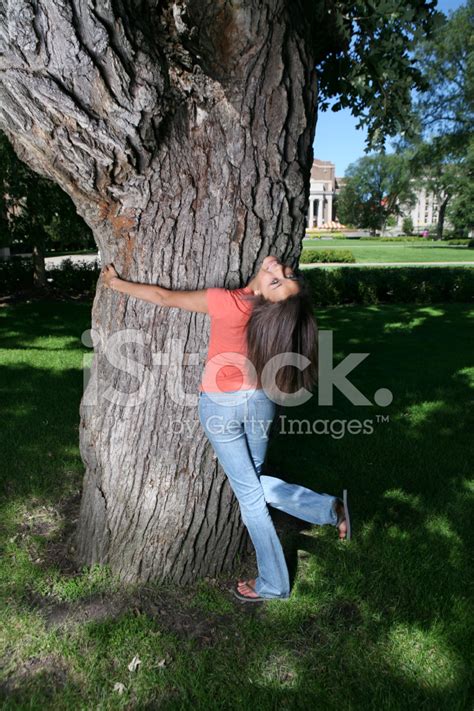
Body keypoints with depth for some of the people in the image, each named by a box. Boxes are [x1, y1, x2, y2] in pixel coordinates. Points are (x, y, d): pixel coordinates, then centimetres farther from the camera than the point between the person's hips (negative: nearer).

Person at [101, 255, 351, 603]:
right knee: (253, 480, 24)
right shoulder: (273, 308, -10)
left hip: (220, 405, -5)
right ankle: (331, 507, 13)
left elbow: (164, 296, -14)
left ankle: (273, 583, 22)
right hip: (259, 401, 5)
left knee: (249, 492, 8)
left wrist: (116, 283, -1)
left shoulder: (226, 301, -24)